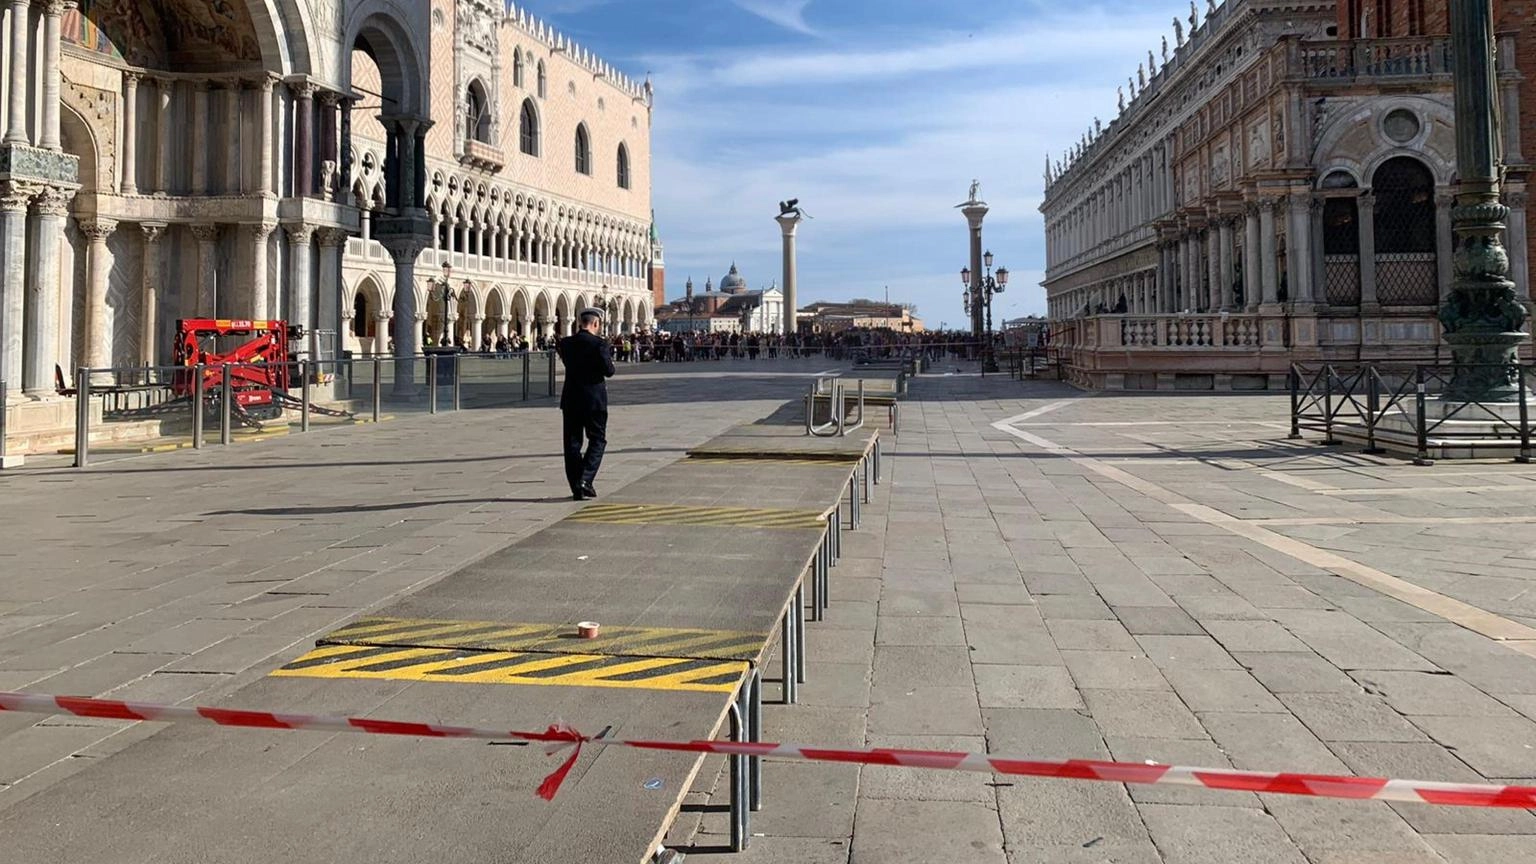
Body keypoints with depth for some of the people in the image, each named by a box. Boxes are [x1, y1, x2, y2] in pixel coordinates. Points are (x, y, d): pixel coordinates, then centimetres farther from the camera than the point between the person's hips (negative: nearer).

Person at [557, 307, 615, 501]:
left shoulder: (566, 343, 3)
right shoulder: (599, 343, -11)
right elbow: (609, 371, -12)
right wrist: (609, 356, 6)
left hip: (570, 399, 4)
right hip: (594, 399, -4)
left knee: (572, 442, 9)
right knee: (597, 440, 7)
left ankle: (576, 488, 11)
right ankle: (585, 480, -8)